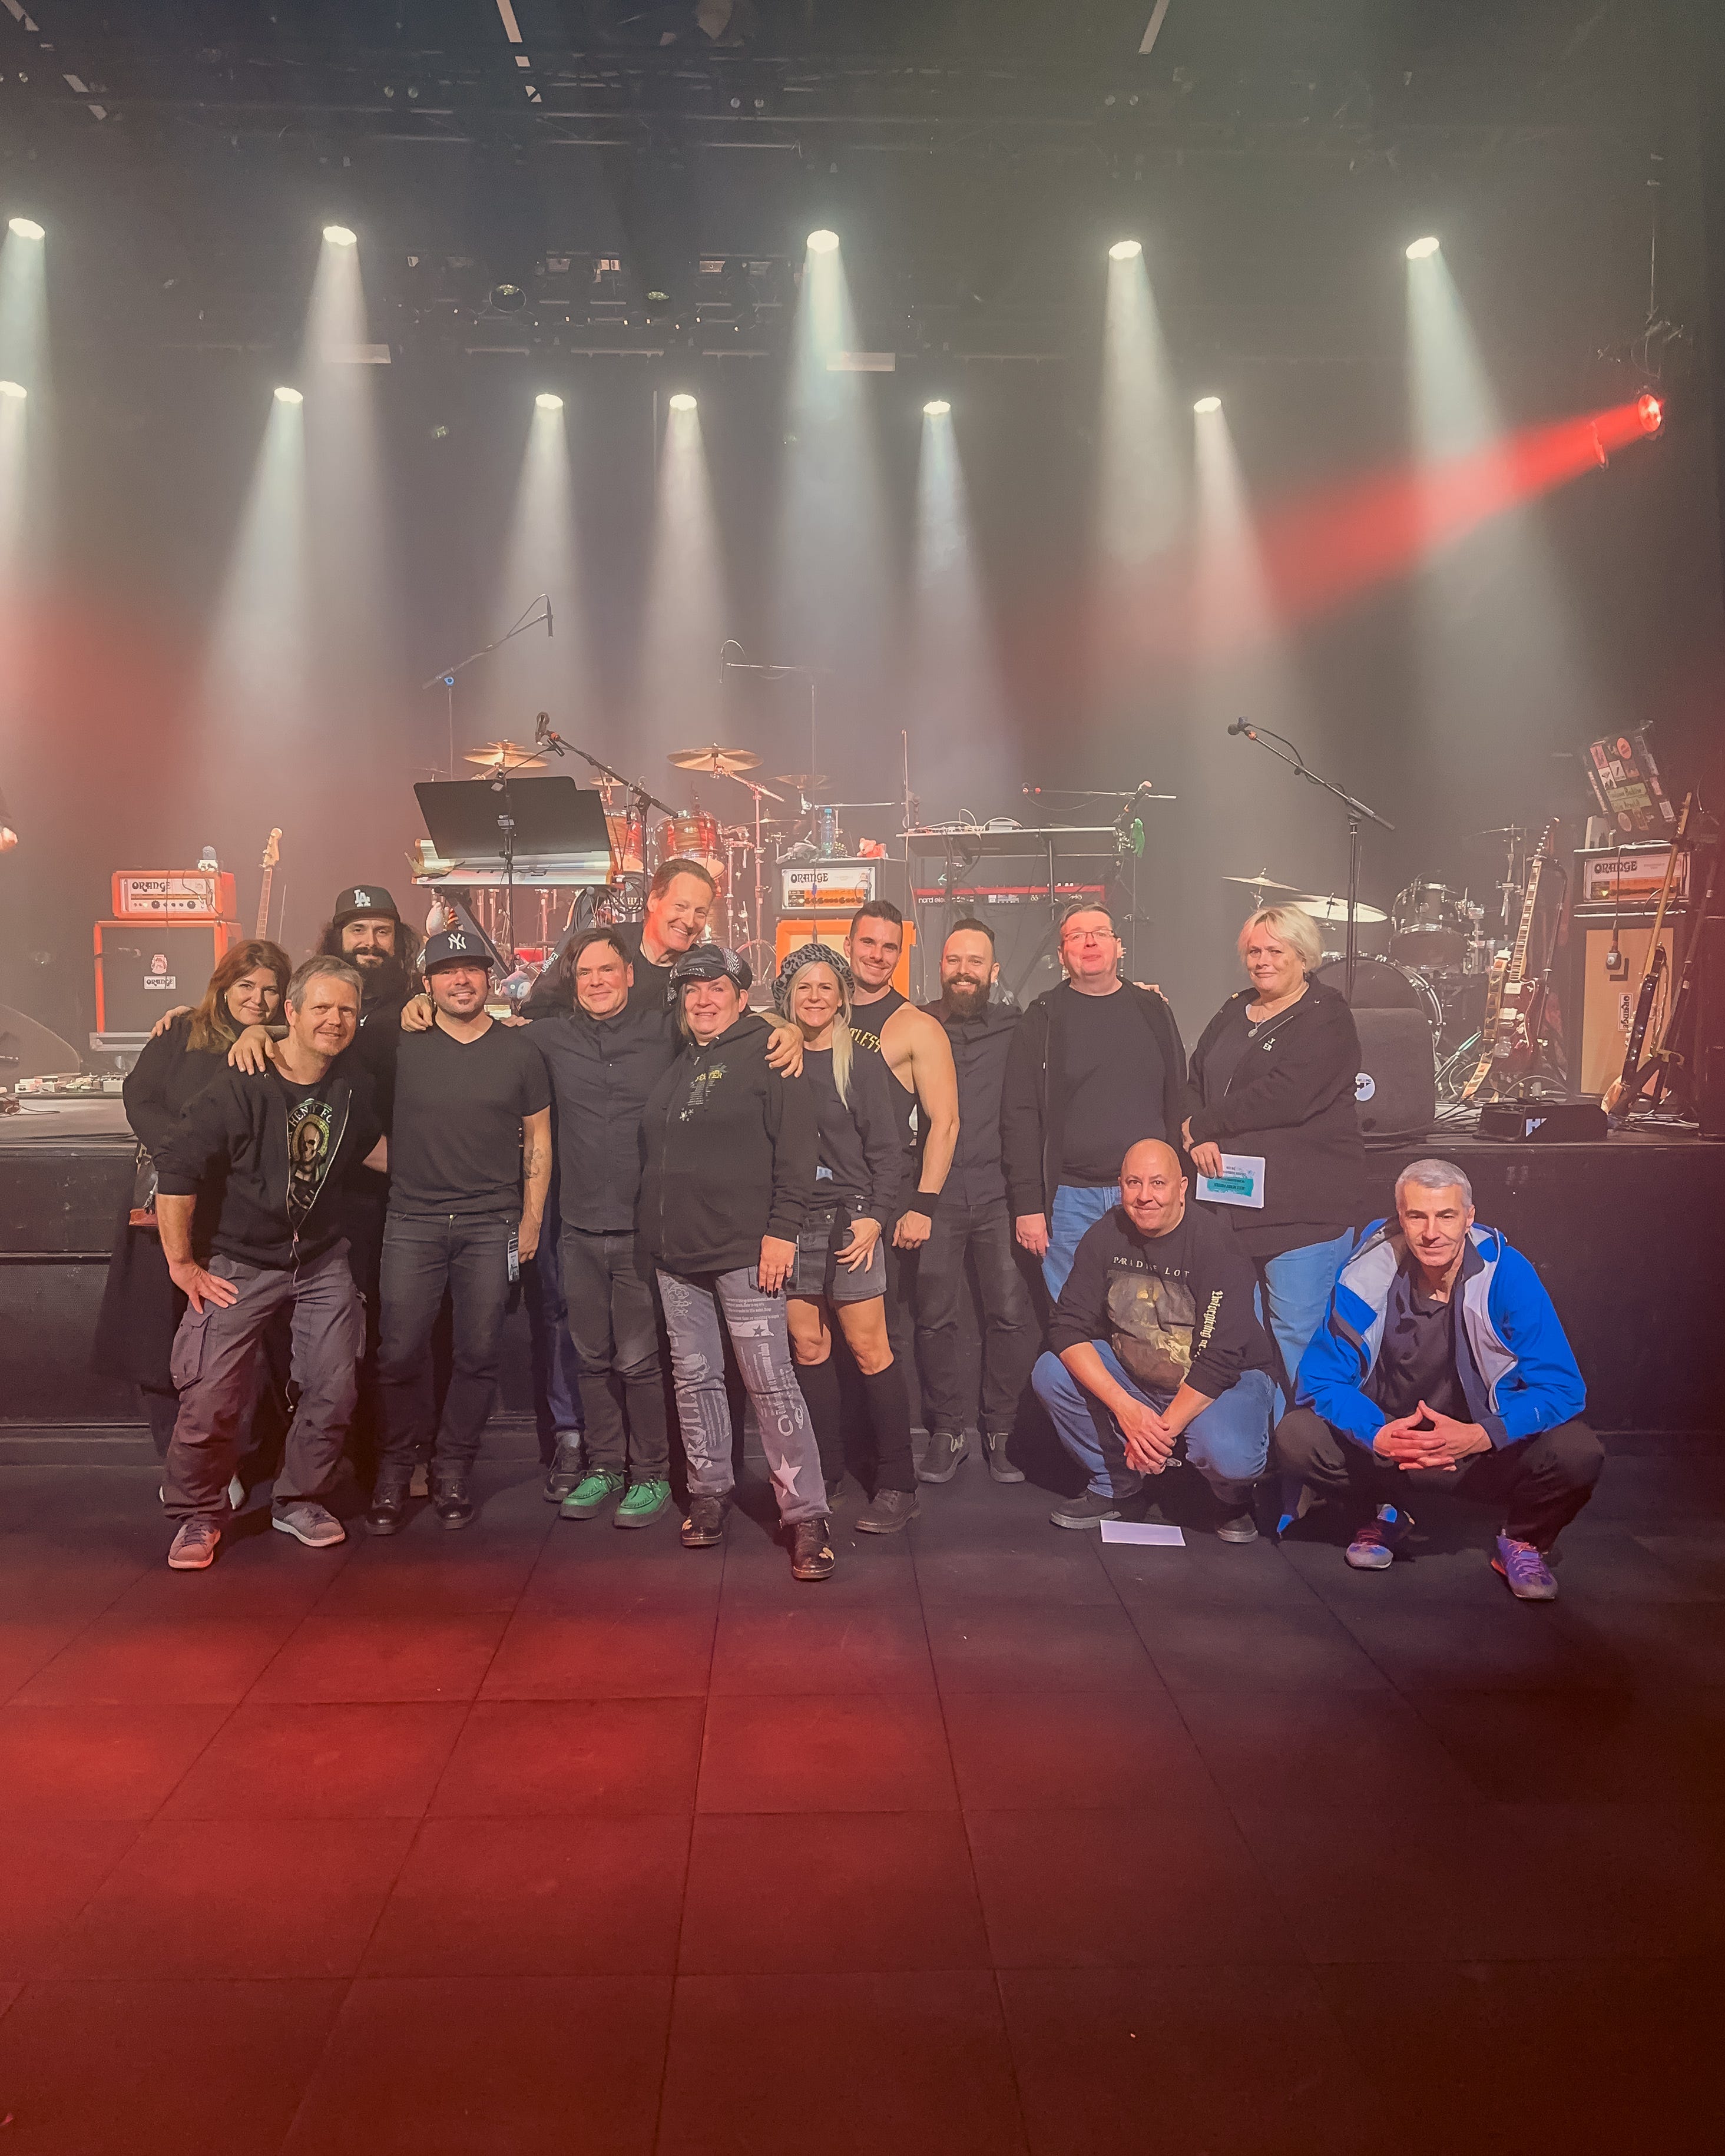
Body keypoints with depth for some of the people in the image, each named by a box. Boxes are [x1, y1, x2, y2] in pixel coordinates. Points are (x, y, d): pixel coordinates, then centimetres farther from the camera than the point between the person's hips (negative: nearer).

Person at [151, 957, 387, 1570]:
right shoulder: (241, 1086, -17)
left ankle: (298, 1501, 25)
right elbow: (176, 1169, -16)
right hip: (240, 1264, -4)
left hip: (323, 1262, 5)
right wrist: (182, 1265, -13)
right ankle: (198, 1514, 17)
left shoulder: (353, 1088, 0)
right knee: (211, 1399, -6)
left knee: (334, 1392, 4)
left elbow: (374, 1148, 20)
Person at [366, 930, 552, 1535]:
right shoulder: (401, 1046, 3)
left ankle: (452, 1473, 17)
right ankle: (395, 1474, 15)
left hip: (491, 1227, 1)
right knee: (400, 1354, -2)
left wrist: (532, 1217, 5)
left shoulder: (518, 1050, 6)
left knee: (477, 1356, 3)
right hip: (413, 1222, 0)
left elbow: (537, 1138, 9)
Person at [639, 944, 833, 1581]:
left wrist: (781, 1231, -16)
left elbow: (796, 1151, -10)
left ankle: (805, 1516, -2)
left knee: (771, 1381, -7)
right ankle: (708, 1495, 24)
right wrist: (656, 1229, 16)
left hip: (744, 1250, -7)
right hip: (676, 1252, 7)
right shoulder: (675, 1066, 17)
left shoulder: (767, 1056, -3)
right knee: (693, 1378, 11)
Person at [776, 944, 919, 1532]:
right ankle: (823, 1476, 20)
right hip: (789, 1223, 3)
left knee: (869, 1349, -4)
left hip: (848, 1219, -3)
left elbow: (886, 1151, -1)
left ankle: (897, 1485, 3)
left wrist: (874, 1216, -12)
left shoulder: (861, 1063, 1)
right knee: (807, 1348, 7)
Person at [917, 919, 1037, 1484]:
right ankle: (946, 1431, 16)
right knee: (935, 1318, 2)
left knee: (1011, 1315, -2)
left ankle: (1001, 1432, 11)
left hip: (997, 1192, 0)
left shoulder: (1014, 1028, 9)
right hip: (936, 1196, 0)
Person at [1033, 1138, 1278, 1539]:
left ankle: (1234, 1501, 5)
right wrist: (1125, 1408, -27)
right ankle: (1114, 1486, 5)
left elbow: (1219, 1361, -24)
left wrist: (1163, 1430, -27)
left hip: (1225, 1381, -4)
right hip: (1131, 1378, 5)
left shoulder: (1214, 1246, -22)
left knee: (1228, 1455, -36)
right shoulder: (1105, 1236, -8)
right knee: (1050, 1374, -18)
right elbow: (1068, 1327, -14)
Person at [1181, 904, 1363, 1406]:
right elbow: (1194, 1083, 15)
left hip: (1304, 1206, -7)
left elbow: (1284, 1097, -18)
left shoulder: (1326, 1017, -5)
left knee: (1297, 1336, -5)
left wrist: (1202, 1125, -10)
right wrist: (1199, 1139, -6)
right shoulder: (1233, 1012, 18)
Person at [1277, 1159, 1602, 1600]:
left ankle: (1524, 1541, 5)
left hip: (1490, 1450, -1)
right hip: (1387, 1443, 1)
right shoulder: (1368, 1275, -17)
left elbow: (1561, 1387, -18)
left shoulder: (1507, 1274, -18)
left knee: (1578, 1454, -29)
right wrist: (1378, 1435, -32)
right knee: (1296, 1437, -23)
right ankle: (1384, 1516, 9)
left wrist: (1480, 1436, -35)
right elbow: (1322, 1378, -13)